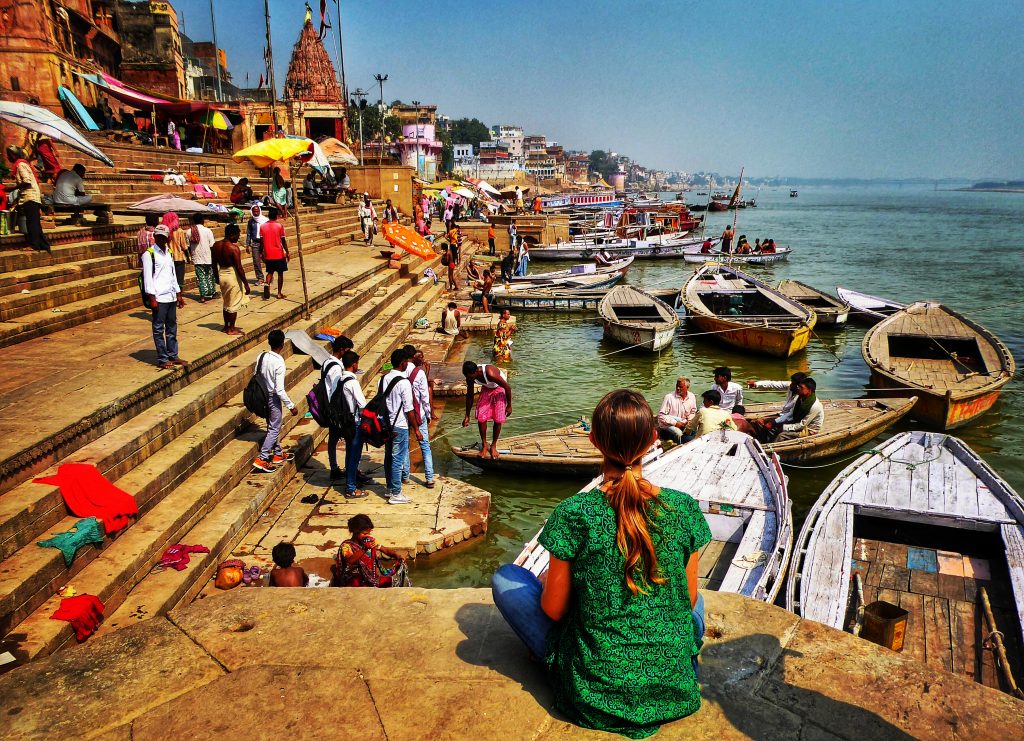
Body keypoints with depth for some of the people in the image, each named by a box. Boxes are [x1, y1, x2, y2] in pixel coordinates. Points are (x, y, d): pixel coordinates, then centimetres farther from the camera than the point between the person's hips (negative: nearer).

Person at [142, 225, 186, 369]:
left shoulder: (169, 253, 15)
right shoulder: (149, 254, -6)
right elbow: (148, 277, -10)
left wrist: (178, 294, 18)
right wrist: (152, 298, -15)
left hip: (171, 296, 7)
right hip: (159, 298, -7)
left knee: (172, 327, 12)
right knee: (159, 329, -1)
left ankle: (173, 355, 20)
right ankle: (162, 359, 4)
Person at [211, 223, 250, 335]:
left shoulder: (216, 245, 1)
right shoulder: (233, 248, -20)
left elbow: (214, 264, 9)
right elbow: (239, 268, -19)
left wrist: (217, 277, 22)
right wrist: (246, 284, -13)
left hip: (222, 274, 7)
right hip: (232, 275, -7)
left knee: (226, 303, 21)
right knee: (234, 304, 5)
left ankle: (226, 326, 30)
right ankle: (231, 329, 12)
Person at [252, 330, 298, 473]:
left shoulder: (261, 357, -4)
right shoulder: (279, 363, -25)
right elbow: (280, 390, -24)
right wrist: (291, 406, -16)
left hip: (263, 395, 8)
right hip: (273, 398, -8)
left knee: (272, 426, 21)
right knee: (274, 430, 3)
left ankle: (278, 454, 34)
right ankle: (261, 459, 1)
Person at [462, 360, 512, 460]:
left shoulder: (490, 373, -40)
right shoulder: (470, 377, -21)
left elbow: (507, 387, -26)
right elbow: (469, 396, -4)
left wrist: (509, 405, -16)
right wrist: (467, 416, 0)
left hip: (500, 388, -4)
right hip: (486, 389, 4)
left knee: (498, 419, -8)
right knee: (481, 417, -6)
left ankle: (493, 446, 10)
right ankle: (484, 445, 12)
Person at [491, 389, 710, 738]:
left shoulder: (574, 513, -20)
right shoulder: (685, 509, -12)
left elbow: (553, 609, -10)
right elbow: (688, 599, 0)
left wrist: (552, 583, 13)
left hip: (593, 698, -3)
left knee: (506, 578, 13)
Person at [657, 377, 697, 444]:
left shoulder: (691, 397, 1)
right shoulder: (669, 397, -14)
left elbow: (693, 412, 16)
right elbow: (661, 416, -15)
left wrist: (689, 420, -6)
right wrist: (675, 423, -20)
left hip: (683, 423, 5)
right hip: (668, 425, -5)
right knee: (678, 433, -33)